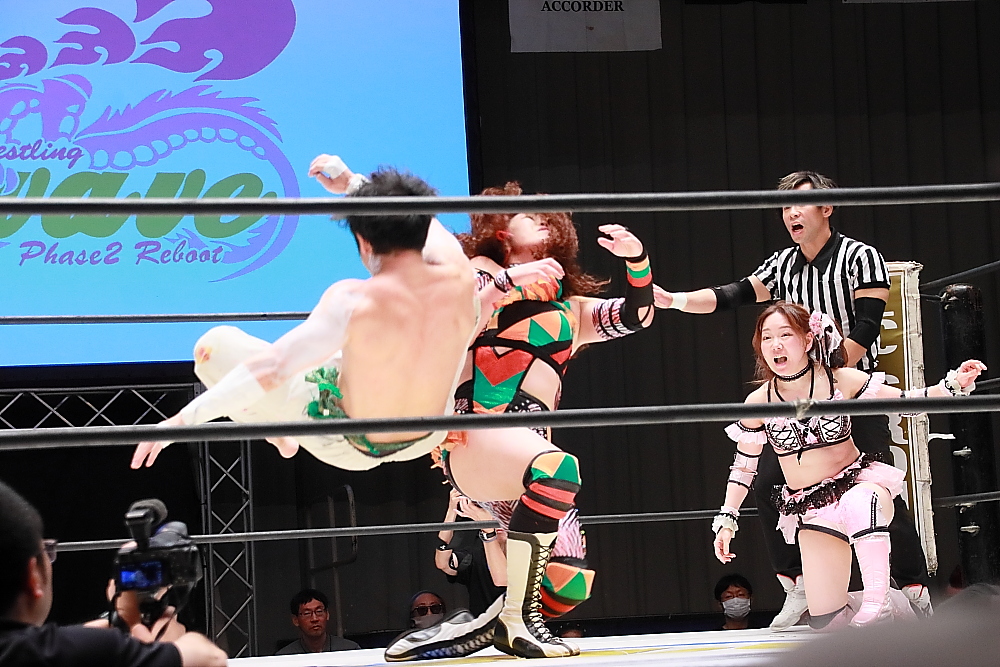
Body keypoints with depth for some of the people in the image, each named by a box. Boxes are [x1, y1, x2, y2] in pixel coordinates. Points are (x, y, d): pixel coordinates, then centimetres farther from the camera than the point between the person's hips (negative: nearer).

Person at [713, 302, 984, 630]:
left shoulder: (840, 381, -11)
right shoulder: (758, 403, -7)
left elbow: (904, 402, -6)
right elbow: (744, 466, 6)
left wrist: (953, 385, -22)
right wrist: (726, 518, 2)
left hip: (860, 481, -3)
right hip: (812, 508, 3)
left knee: (857, 504, -44)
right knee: (825, 620, -4)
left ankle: (878, 601, -36)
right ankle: (894, 611, 25)